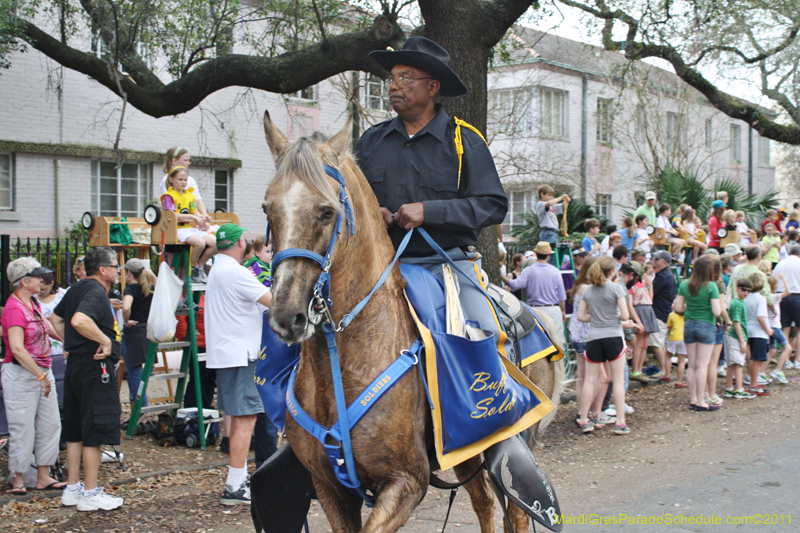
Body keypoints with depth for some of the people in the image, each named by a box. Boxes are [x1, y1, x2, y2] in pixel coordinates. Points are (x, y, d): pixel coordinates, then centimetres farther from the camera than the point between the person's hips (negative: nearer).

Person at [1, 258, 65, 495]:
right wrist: (41, 376, -24)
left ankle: (43, 476, 17)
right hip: (21, 374, -9)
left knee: (50, 424, 9)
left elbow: (46, 325, 28)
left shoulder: (33, 303, 10)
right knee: (23, 427, -2)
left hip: (42, 370, 9)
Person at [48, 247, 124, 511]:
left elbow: (55, 318, 26)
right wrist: (105, 340, -23)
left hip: (76, 364, 10)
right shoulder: (96, 292, -15)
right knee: (95, 431, -3)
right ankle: (90, 494, 1)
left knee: (75, 430, 14)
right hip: (95, 366, -10)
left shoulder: (77, 289, 14)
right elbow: (79, 321, -33)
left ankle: (72, 488, 21)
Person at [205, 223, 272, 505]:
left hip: (224, 352, 11)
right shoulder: (236, 273, -16)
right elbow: (274, 301, -17)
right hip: (238, 354, -11)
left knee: (238, 418, 17)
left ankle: (240, 477, 26)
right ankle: (234, 488, -12)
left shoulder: (217, 270, 16)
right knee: (245, 418, -11)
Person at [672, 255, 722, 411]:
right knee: (702, 365, -1)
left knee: (691, 365, 11)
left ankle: (693, 400, 16)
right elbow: (717, 311, -15)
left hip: (688, 325, 5)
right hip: (705, 326, -5)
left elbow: (678, 308, 3)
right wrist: (718, 304, 5)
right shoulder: (711, 286, -13)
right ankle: (700, 402, 3)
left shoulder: (684, 285, 1)